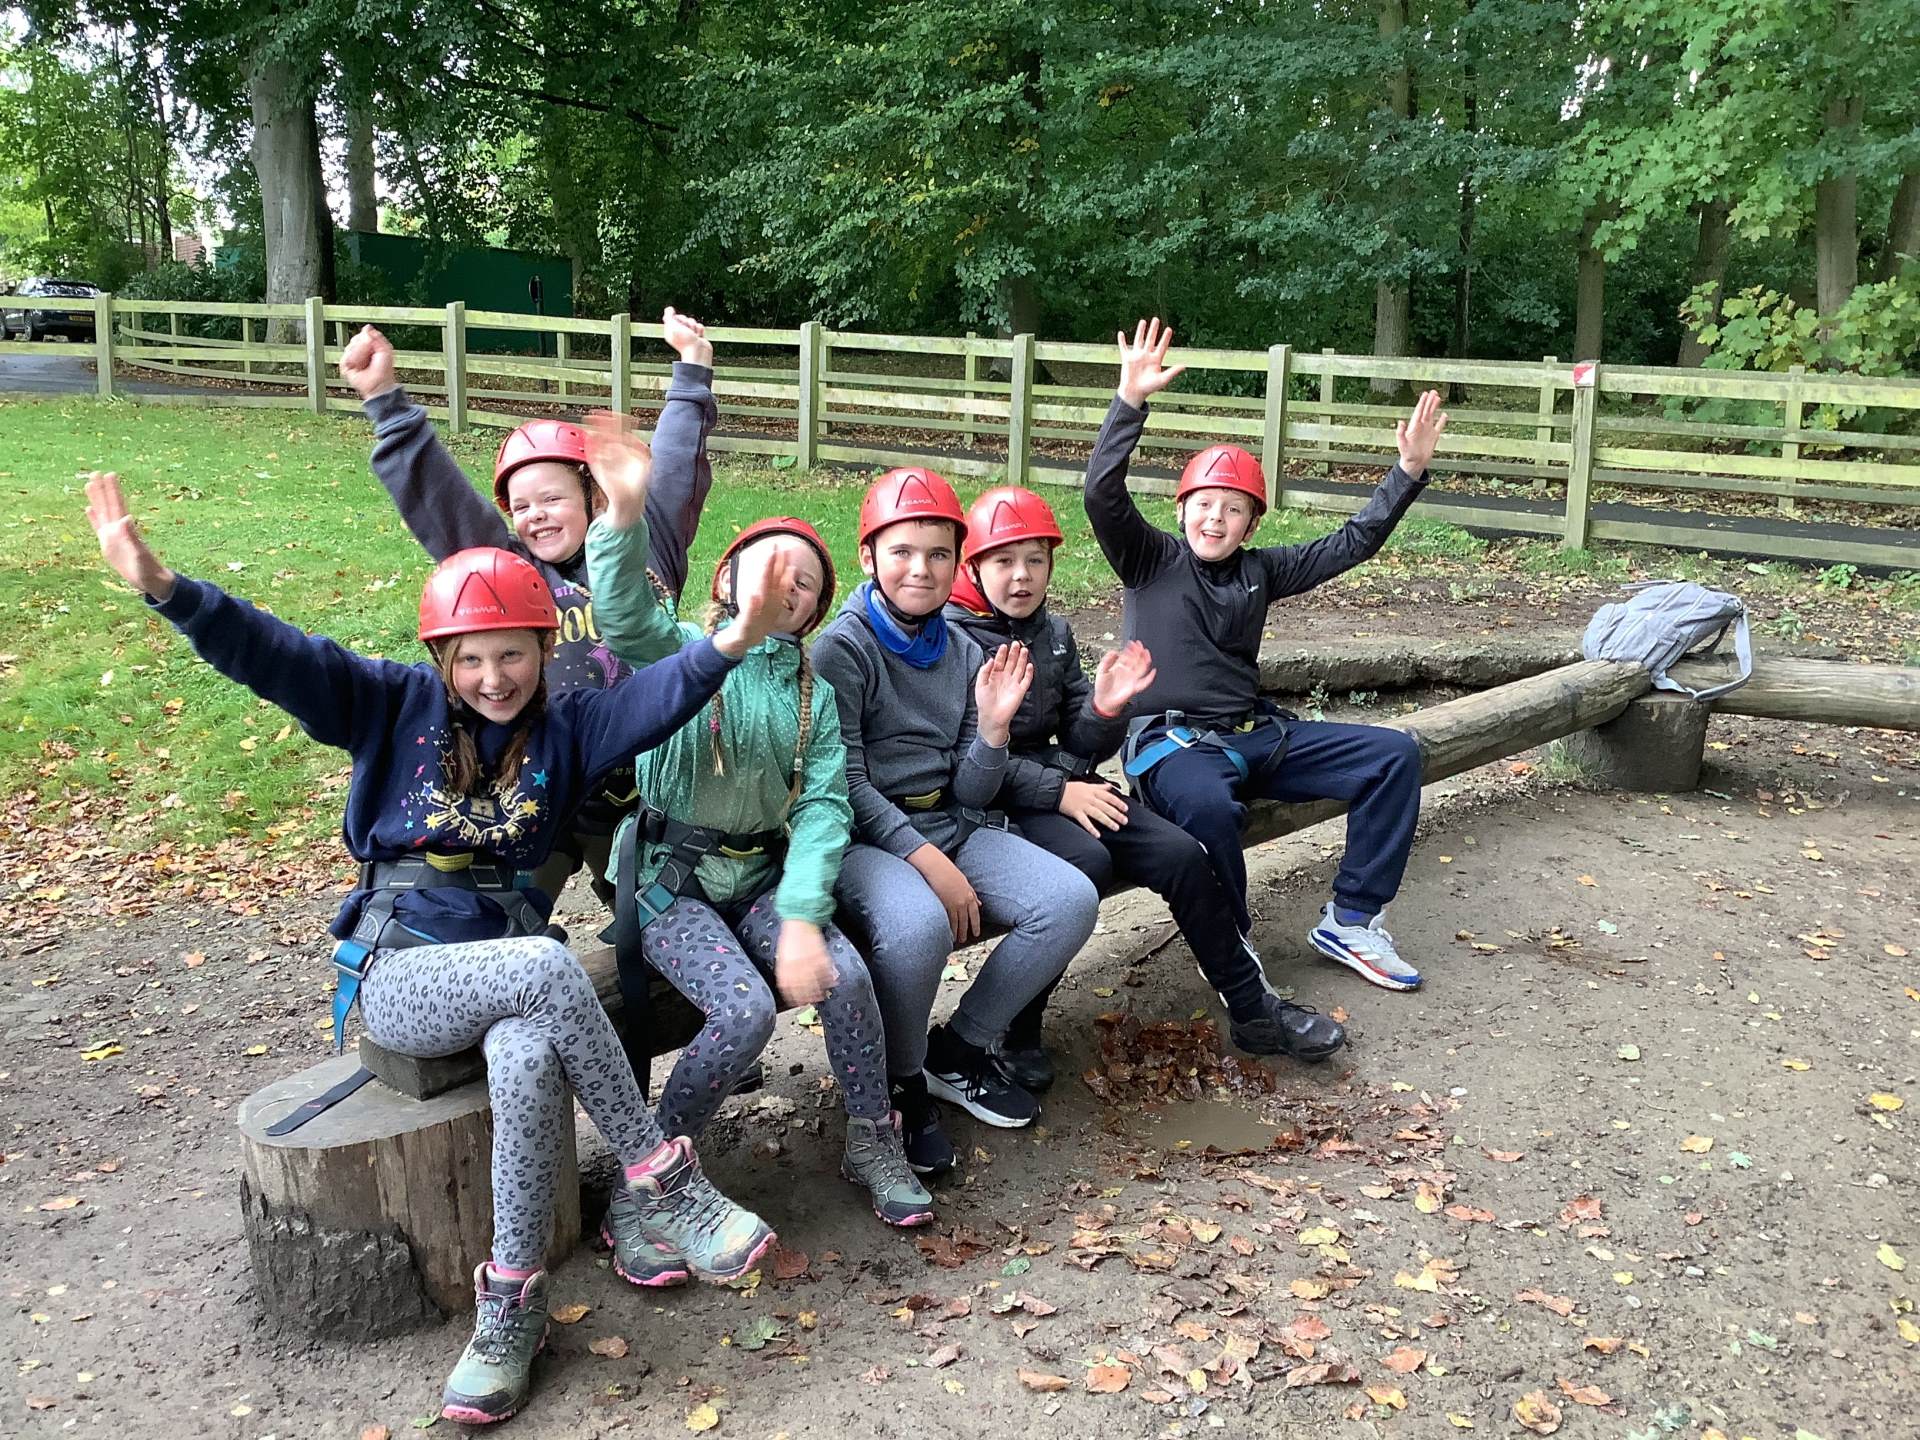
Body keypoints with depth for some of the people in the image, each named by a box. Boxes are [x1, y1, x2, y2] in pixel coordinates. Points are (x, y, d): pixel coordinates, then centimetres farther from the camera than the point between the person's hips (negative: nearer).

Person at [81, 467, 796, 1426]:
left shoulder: (565, 727, 6)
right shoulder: (395, 704, 4)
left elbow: (657, 698, -12)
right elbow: (274, 657, -8)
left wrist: (732, 642, -32)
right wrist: (163, 586, -24)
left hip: (505, 969, 2)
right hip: (393, 975, -2)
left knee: (526, 1061, -35)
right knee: (548, 968, -33)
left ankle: (509, 1308, -18)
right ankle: (666, 1183, -21)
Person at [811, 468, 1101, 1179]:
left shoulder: (963, 652, 10)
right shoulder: (842, 648, -8)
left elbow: (970, 792, 8)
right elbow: (845, 782, -14)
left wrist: (993, 725, -11)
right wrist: (928, 862, -21)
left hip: (953, 827, 6)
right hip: (864, 835, -6)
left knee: (1072, 900, -14)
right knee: (917, 925, -37)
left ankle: (961, 1048, 6)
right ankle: (903, 1086, -8)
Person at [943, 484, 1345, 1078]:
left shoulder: (1054, 632, 12)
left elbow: (1080, 743, 11)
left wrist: (1105, 709, -11)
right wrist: (1056, 791, -19)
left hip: (1061, 781, 7)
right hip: (991, 800, -7)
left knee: (1182, 854, -8)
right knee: (1087, 860, -34)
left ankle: (1252, 1010, 8)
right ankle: (1015, 1034, -20)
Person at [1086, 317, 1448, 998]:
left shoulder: (1259, 570, 14)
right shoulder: (1150, 559, 0)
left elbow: (1349, 545, 15)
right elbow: (1102, 494, -16)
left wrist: (1409, 470, 7)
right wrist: (1130, 400, -27)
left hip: (1257, 735, 6)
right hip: (1172, 740, -6)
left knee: (1395, 752, -4)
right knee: (1207, 805, -42)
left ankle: (1350, 921, -1)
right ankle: (1231, 945, -15)